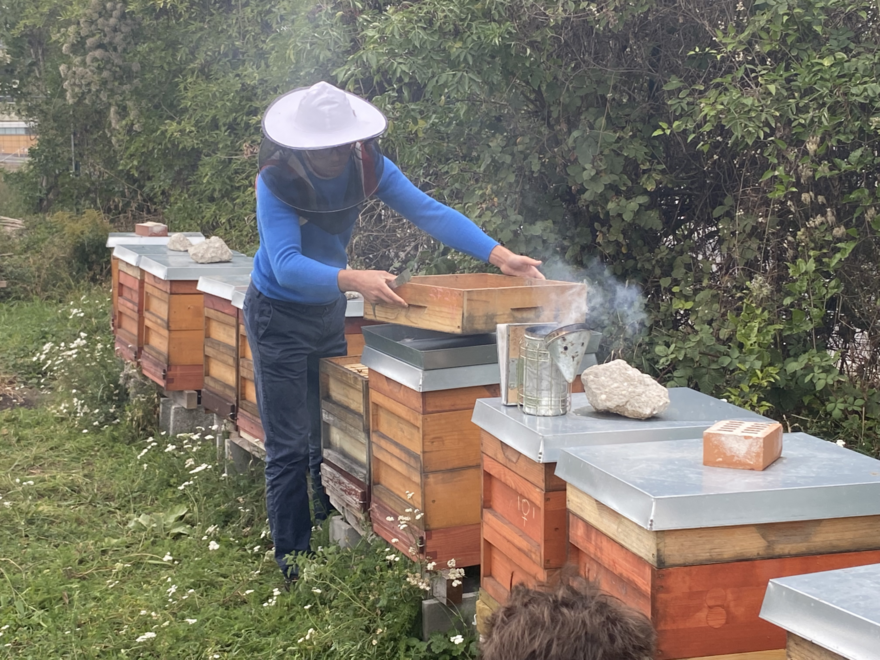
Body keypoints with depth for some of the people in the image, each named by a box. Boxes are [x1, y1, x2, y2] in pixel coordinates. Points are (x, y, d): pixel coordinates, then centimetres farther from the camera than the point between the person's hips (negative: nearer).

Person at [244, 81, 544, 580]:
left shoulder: (367, 165, -15)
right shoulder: (276, 182, -27)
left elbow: (429, 211, -19)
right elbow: (287, 265, -37)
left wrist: (499, 255, -30)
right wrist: (353, 280, -53)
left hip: (330, 312, 5)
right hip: (279, 314, -5)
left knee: (331, 441, 12)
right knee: (290, 450, -3)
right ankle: (293, 561, 8)